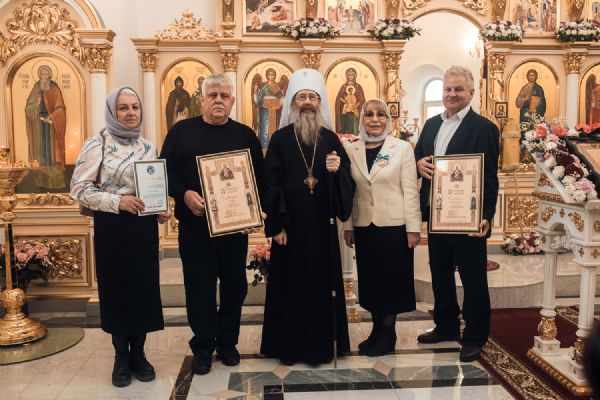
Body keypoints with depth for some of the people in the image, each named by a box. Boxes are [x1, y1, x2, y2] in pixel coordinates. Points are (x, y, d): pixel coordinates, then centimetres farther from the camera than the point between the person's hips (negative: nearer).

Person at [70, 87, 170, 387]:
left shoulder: (148, 148, 9)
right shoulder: (97, 145, -5)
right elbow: (79, 188, -9)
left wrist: (161, 211, -2)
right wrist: (117, 201, -20)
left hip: (145, 226, 4)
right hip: (112, 227, -4)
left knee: (144, 287, 7)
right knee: (116, 288, 5)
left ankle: (138, 352, 23)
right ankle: (121, 356, 21)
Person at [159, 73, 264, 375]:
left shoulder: (245, 135, 7)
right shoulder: (181, 131, 4)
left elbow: (260, 177, 7)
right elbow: (165, 170, 1)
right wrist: (184, 194, -16)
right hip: (195, 224, -1)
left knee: (234, 285, 9)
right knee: (199, 286, 4)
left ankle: (227, 343, 26)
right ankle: (203, 347, 19)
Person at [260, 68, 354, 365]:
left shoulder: (330, 139, 7)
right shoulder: (280, 139, 0)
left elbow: (347, 182, 4)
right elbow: (270, 183, -5)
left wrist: (338, 170, -19)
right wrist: (277, 224, -11)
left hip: (322, 226, 2)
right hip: (290, 226, -2)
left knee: (322, 283, 7)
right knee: (290, 284, 5)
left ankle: (321, 344, 20)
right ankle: (288, 345, 17)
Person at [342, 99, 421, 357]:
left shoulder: (402, 148, -3)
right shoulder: (351, 150, 4)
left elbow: (410, 190, -5)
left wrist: (413, 227, -8)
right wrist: (347, 226, 3)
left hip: (394, 225, -3)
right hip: (363, 226, 3)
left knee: (391, 279, 5)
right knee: (369, 279, 11)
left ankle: (388, 333, 19)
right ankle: (377, 329, 25)